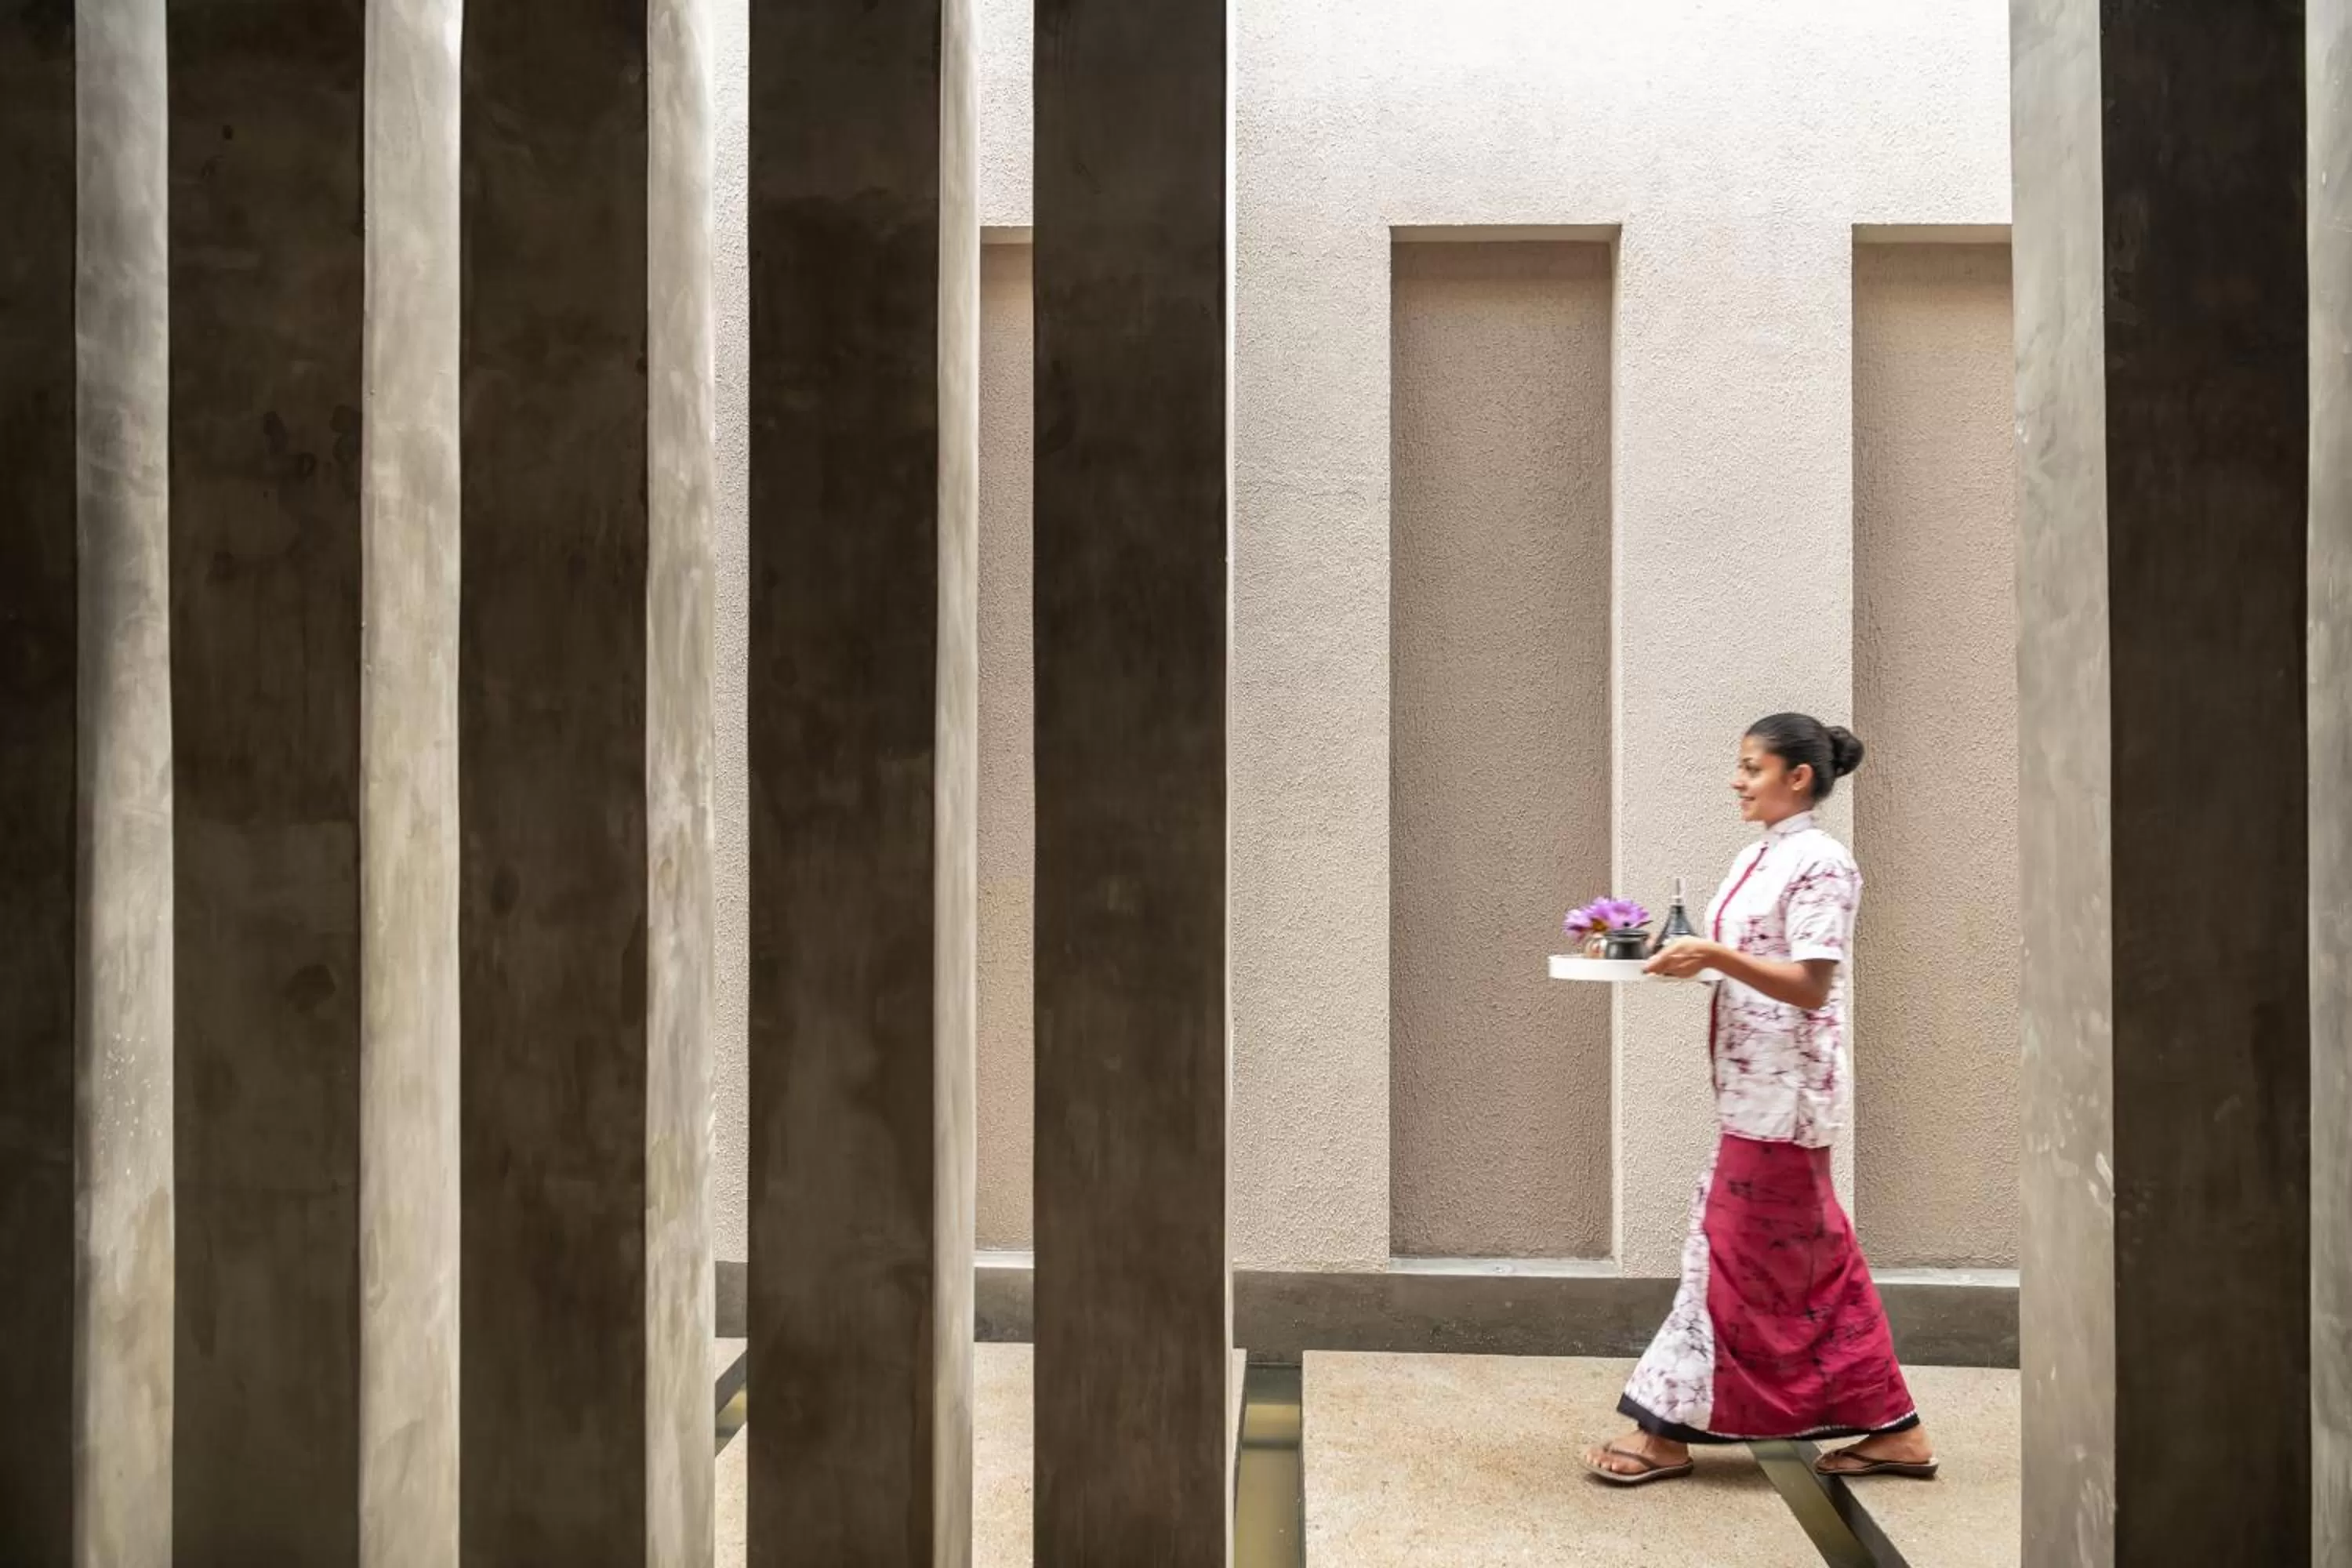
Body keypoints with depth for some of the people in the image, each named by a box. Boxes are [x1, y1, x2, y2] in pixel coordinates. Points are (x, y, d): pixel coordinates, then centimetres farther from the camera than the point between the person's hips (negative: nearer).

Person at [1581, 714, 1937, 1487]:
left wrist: (1714, 955, -27)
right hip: (1756, 1083, 10)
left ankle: (1670, 1430, 7)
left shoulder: (1821, 863, -13)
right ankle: (1890, 1425, 23)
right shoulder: (1757, 858, 13)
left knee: (1735, 1253, -2)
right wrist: (1682, 955, 2)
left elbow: (1810, 985, -19)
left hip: (1783, 1088, -10)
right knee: (1810, 1257, 14)